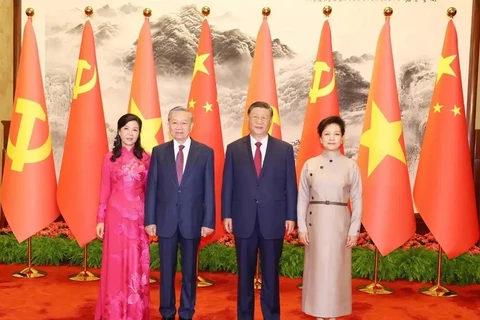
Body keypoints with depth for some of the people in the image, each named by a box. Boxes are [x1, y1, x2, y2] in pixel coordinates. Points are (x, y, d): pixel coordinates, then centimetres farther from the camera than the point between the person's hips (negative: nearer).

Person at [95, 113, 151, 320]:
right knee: (116, 262, 4)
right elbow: (104, 191, 2)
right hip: (116, 213, -1)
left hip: (138, 215, 1)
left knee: (137, 263, 6)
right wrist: (100, 219, -2)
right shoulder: (110, 158, 2)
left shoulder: (145, 158, 5)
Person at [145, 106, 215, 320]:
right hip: (166, 220, 1)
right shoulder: (159, 152, 3)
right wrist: (150, 220, -2)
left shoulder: (205, 152, -1)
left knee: (189, 270, 11)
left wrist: (208, 221, -6)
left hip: (192, 220, -1)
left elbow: (209, 189, -2)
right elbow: (151, 188, 2)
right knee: (166, 269, 10)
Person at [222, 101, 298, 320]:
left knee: (271, 273, 9)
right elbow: (228, 185, 3)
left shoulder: (285, 149, 3)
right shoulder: (234, 149, 4)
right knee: (245, 272, 11)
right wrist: (227, 215, -2)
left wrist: (291, 216, -2)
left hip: (273, 220, 0)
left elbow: (290, 185, 2)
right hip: (244, 219, 1)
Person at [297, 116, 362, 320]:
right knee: (317, 267, 7)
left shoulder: (351, 166, 0)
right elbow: (302, 198, 3)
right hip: (316, 221, 1)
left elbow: (357, 200, 1)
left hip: (340, 222, 0)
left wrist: (354, 230, -3)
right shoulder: (310, 165, 1)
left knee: (337, 268, 7)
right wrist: (301, 227, -2)